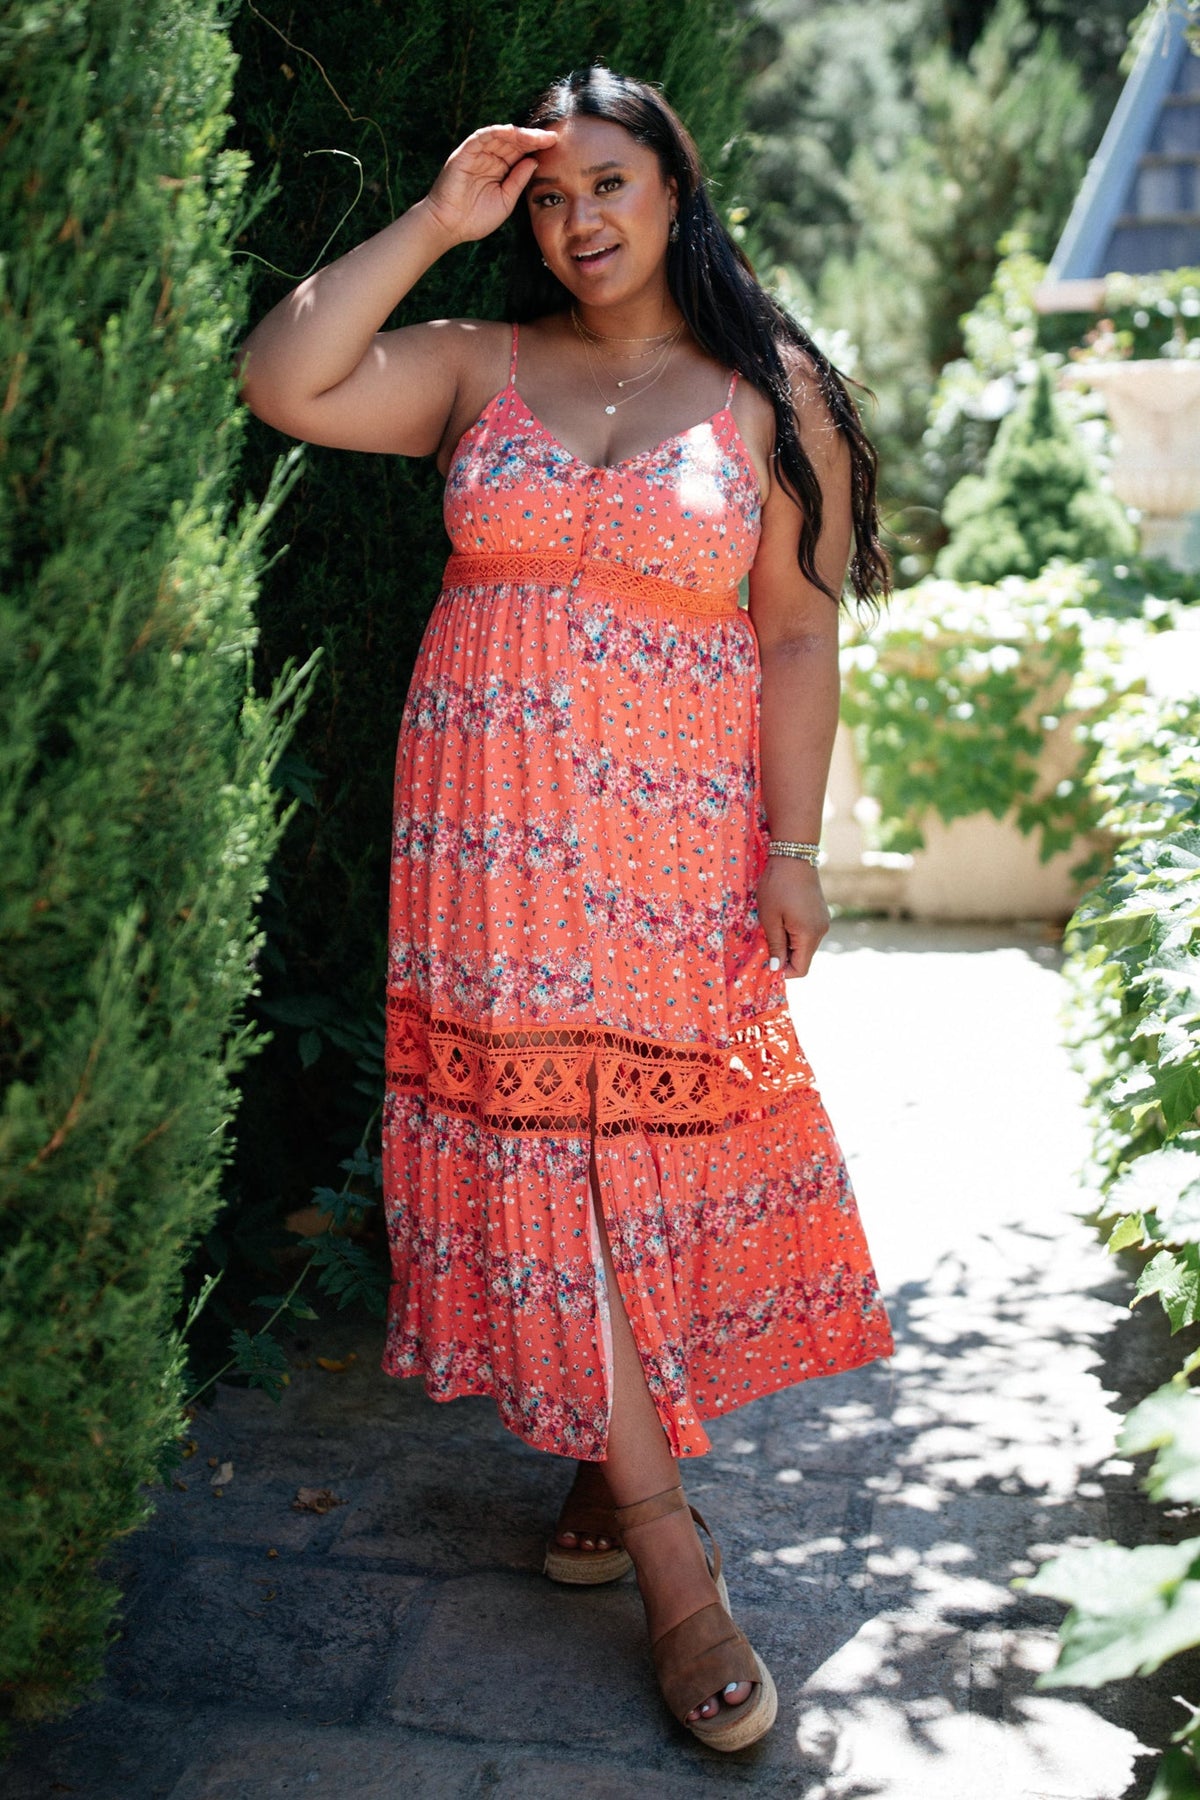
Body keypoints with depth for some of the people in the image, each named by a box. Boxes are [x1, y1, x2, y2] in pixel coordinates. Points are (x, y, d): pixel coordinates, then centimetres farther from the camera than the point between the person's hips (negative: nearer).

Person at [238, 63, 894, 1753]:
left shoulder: (772, 392, 4)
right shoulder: (478, 365, 9)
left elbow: (799, 634, -1)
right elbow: (282, 382, -5)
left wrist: (793, 845, -7)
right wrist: (434, 222, -3)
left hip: (677, 830, -1)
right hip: (494, 826, 2)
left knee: (663, 1138, 1)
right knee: (534, 1137, -3)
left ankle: (621, 1459, 24)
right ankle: (672, 1557, 5)